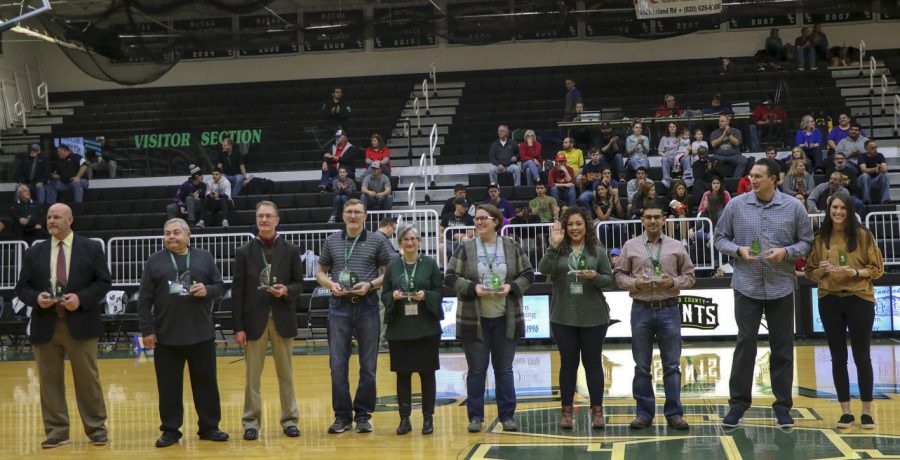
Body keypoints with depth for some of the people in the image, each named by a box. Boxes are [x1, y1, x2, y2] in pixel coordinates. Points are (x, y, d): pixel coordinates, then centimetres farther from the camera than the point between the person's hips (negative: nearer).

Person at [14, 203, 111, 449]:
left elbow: (104, 282, 0)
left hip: (80, 323, -2)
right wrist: (36, 297, -12)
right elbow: (22, 287, 9)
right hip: (45, 325, 3)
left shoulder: (91, 248, 3)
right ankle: (56, 431, 14)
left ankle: (97, 428, 13)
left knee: (88, 378, 3)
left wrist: (81, 298, -14)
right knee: (49, 379, 5)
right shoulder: (33, 253, 10)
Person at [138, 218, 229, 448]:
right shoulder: (155, 262, 3)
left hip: (201, 334, 1)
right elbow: (144, 299, 1)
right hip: (166, 336, 0)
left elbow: (221, 287, 7)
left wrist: (207, 290, -15)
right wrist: (147, 330, -5)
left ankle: (209, 427, 17)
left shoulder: (205, 258, 6)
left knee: (206, 382, 6)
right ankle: (170, 430, 15)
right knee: (169, 385, 5)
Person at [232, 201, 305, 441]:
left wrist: (287, 291, -17)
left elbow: (299, 283, 7)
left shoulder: (291, 250, 4)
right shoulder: (244, 252, 2)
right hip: (254, 320, 0)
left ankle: (289, 419, 18)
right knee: (252, 374, 4)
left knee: (286, 373, 9)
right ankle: (251, 421, 13)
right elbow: (237, 291, -1)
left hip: (283, 319, 1)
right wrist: (238, 327, -6)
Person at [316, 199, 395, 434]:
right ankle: (342, 415, 12)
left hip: (367, 306, -1)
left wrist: (370, 285, -13)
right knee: (337, 364, 2)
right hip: (339, 306, 2)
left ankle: (363, 415, 14)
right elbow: (321, 272, 15)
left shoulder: (378, 240, 2)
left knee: (368, 364, 4)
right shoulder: (331, 241, 9)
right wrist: (330, 284, -6)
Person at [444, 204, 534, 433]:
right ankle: (475, 417, 14)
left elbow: (527, 274, 6)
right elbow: (450, 277, -2)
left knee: (504, 369, 7)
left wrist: (511, 287, -11)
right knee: (476, 370, 4)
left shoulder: (512, 247, 3)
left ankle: (507, 416, 16)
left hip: (505, 319, 1)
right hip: (473, 319, -1)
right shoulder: (465, 249, -1)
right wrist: (473, 288, -16)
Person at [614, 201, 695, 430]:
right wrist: (634, 283, -11)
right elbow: (619, 274, 7)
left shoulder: (676, 247, 6)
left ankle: (674, 413, 11)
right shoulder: (630, 246, 5)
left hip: (669, 310, 0)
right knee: (642, 366, 5)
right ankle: (644, 413, 14)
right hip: (641, 309, 0)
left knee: (672, 365, 3)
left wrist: (674, 282, -10)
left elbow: (689, 275, 9)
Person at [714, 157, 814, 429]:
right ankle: (738, 402, 11)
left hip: (781, 287, 0)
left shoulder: (794, 208, 0)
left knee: (782, 347, 6)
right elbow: (720, 238, 7)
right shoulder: (736, 205, 0)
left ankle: (783, 405, 16)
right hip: (747, 286, 0)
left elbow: (806, 242, 5)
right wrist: (738, 250, -11)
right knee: (745, 343, 0)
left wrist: (786, 252, -13)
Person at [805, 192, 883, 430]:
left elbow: (877, 268, -1)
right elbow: (810, 272, 12)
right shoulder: (820, 238, 6)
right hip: (829, 301, 2)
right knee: (838, 358, 6)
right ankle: (846, 412, 14)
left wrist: (854, 272, -17)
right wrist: (822, 270, -9)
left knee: (862, 357, 3)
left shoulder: (863, 235, -1)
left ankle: (867, 411, 12)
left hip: (859, 299, -2)